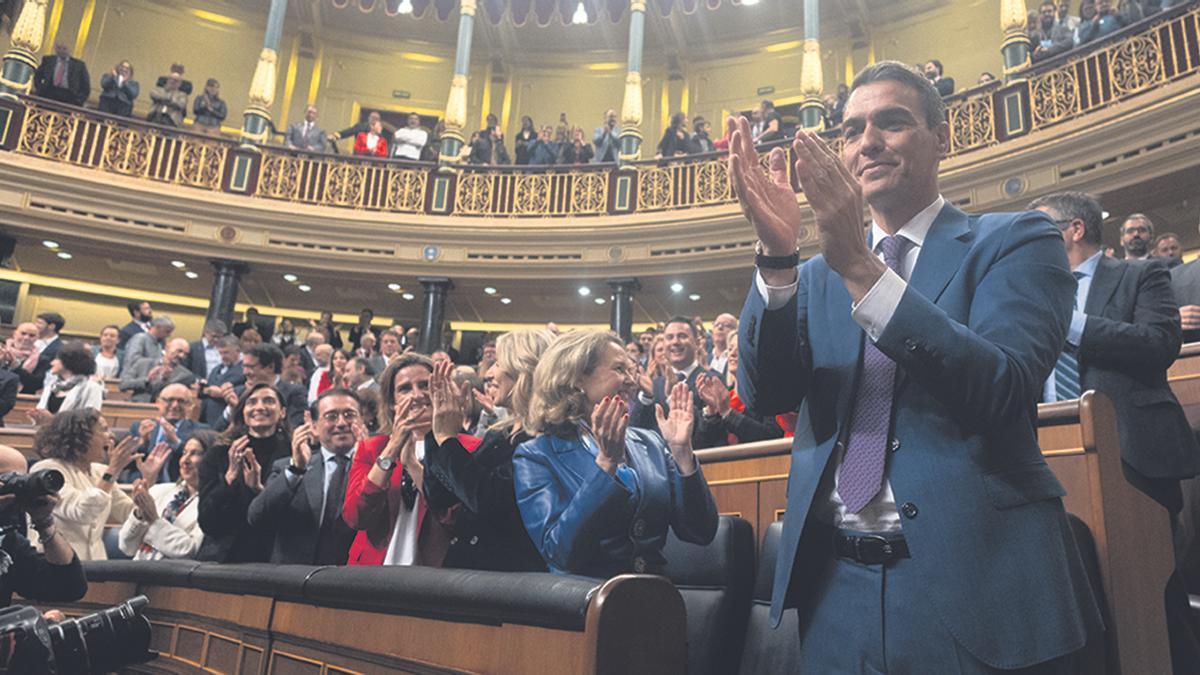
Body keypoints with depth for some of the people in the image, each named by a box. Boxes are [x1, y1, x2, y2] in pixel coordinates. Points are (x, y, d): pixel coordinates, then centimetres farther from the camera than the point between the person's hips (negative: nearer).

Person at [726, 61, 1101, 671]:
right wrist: (776, 256, -17)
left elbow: (1002, 388, -16)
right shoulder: (816, 276, 10)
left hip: (972, 581, -3)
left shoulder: (1016, 242, 0)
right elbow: (764, 394, -3)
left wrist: (860, 265, -25)